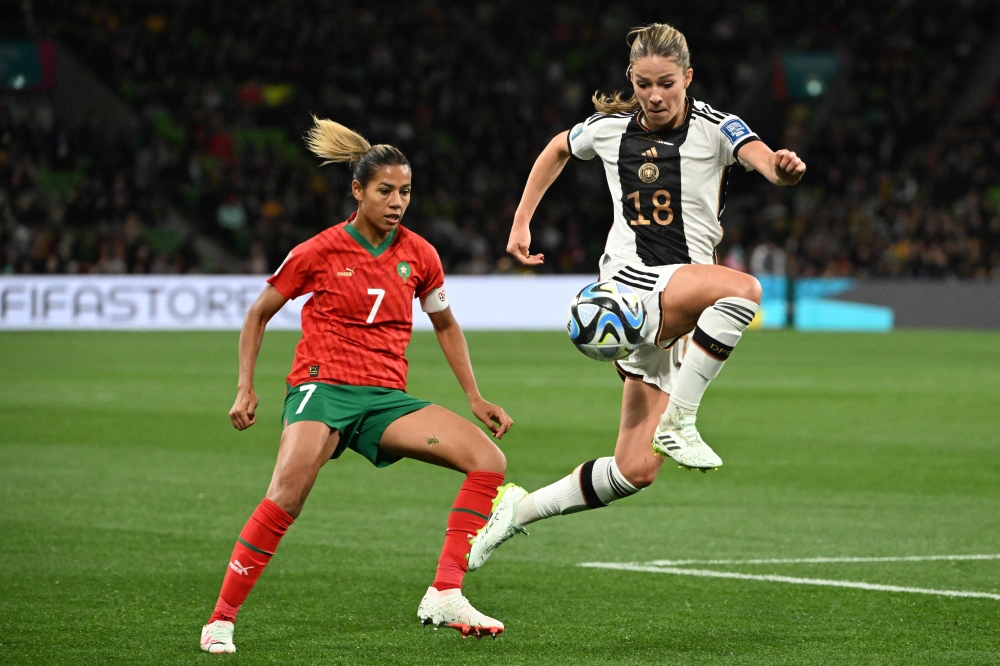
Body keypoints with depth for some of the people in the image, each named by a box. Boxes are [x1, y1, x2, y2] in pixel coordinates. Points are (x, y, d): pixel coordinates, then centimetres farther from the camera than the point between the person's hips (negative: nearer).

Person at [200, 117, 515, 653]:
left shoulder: (419, 256, 8)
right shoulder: (319, 253, -2)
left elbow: (446, 326, 24)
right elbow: (258, 314, 11)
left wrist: (475, 398, 17)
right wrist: (245, 388, 3)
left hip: (387, 398, 5)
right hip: (323, 387, -5)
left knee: (489, 460, -15)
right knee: (288, 492, -32)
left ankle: (443, 597, -16)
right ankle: (221, 618, -20)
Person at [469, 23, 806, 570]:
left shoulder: (714, 129, -2)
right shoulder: (610, 129, 5)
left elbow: (763, 158, -25)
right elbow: (557, 149, 28)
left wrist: (783, 168, -49)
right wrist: (520, 224, 21)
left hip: (681, 308, 2)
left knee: (636, 470, 0)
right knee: (743, 288, -33)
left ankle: (517, 511, 18)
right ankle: (678, 422, -28)